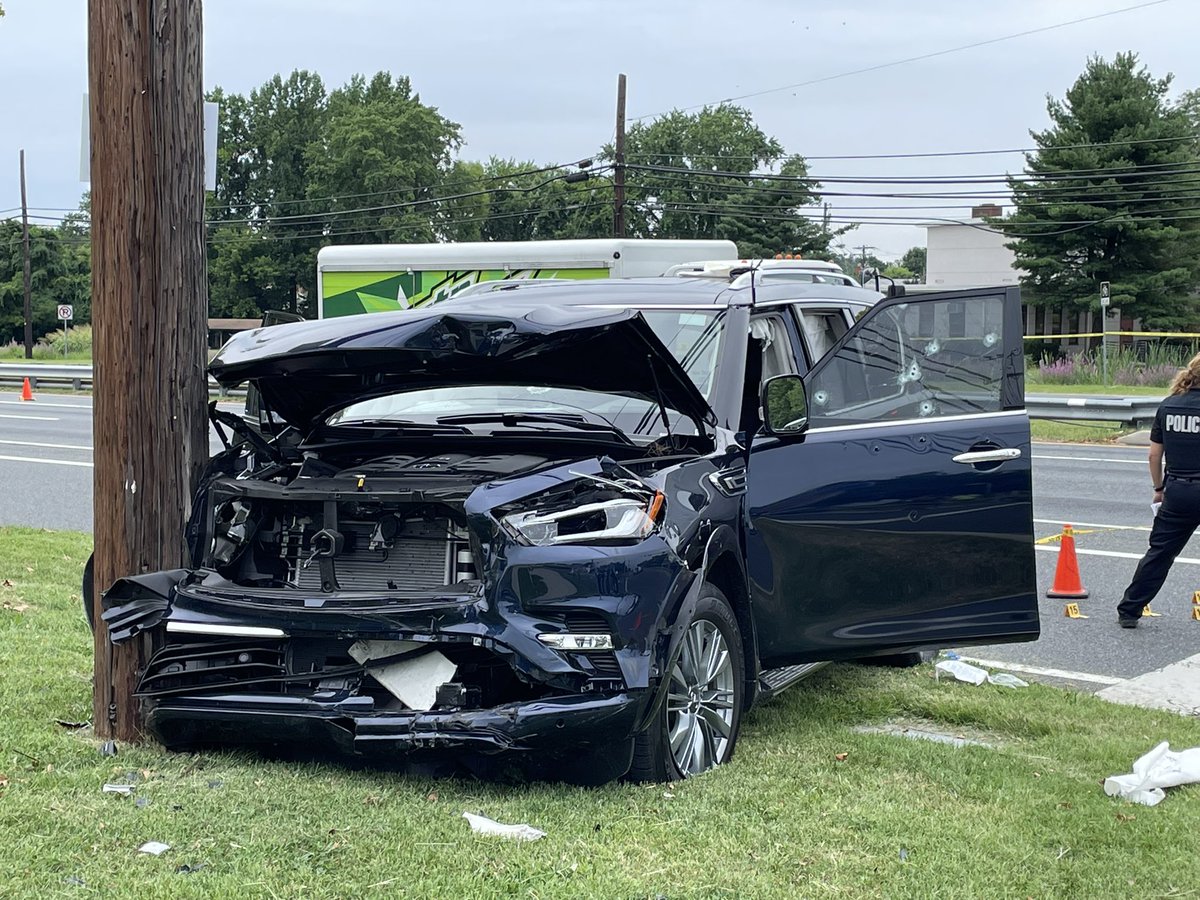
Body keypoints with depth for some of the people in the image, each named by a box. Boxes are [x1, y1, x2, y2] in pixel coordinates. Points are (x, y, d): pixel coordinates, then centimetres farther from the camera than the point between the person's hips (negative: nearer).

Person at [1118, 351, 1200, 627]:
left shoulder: (1167, 406, 3)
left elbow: (1154, 454, 8)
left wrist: (1158, 488, 20)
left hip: (1176, 493, 5)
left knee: (1159, 552, 14)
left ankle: (1129, 611, 17)